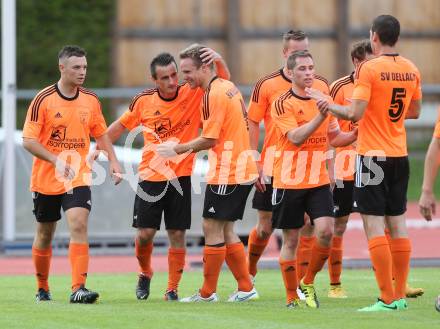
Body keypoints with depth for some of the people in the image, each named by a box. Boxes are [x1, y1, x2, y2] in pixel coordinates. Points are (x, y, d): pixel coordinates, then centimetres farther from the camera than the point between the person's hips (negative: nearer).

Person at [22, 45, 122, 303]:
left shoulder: (91, 100, 2)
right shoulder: (43, 100, -10)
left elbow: (101, 134, 16)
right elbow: (28, 141, -12)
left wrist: (113, 161, 3)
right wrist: (56, 160, -24)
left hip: (79, 177, 1)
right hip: (46, 179, -1)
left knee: (79, 225, -19)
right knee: (45, 234, 11)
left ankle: (79, 288, -23)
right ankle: (42, 287, 30)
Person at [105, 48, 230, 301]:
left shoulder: (193, 94, -6)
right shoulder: (144, 101, -2)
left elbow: (225, 82, -9)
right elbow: (120, 126, 14)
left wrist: (218, 61, -28)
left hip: (180, 176, -1)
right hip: (150, 176, 1)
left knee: (177, 235, -2)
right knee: (145, 233, 0)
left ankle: (172, 289, 9)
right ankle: (145, 274, 28)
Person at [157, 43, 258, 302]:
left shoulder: (214, 94, -16)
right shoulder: (228, 87, 13)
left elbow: (209, 140, -19)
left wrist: (177, 149, -6)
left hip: (226, 172, -10)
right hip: (242, 169, 10)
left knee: (212, 228, -3)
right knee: (225, 230, 14)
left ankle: (208, 293, 2)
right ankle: (246, 288, 14)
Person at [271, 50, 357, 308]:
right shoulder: (283, 103, -7)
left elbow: (334, 138, 18)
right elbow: (295, 137, -19)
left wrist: (356, 135, -1)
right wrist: (320, 117, -29)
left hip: (319, 180, 4)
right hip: (289, 181, -4)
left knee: (325, 230, -14)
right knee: (291, 240, 2)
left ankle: (308, 283, 7)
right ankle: (292, 297, 14)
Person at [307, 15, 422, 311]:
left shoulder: (369, 69, -14)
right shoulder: (411, 70, 5)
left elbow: (354, 113, -18)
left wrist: (326, 103, -4)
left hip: (373, 155, -6)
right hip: (400, 156, 6)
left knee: (374, 226, -5)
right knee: (398, 224, 11)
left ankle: (387, 298, -9)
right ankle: (400, 296, 12)